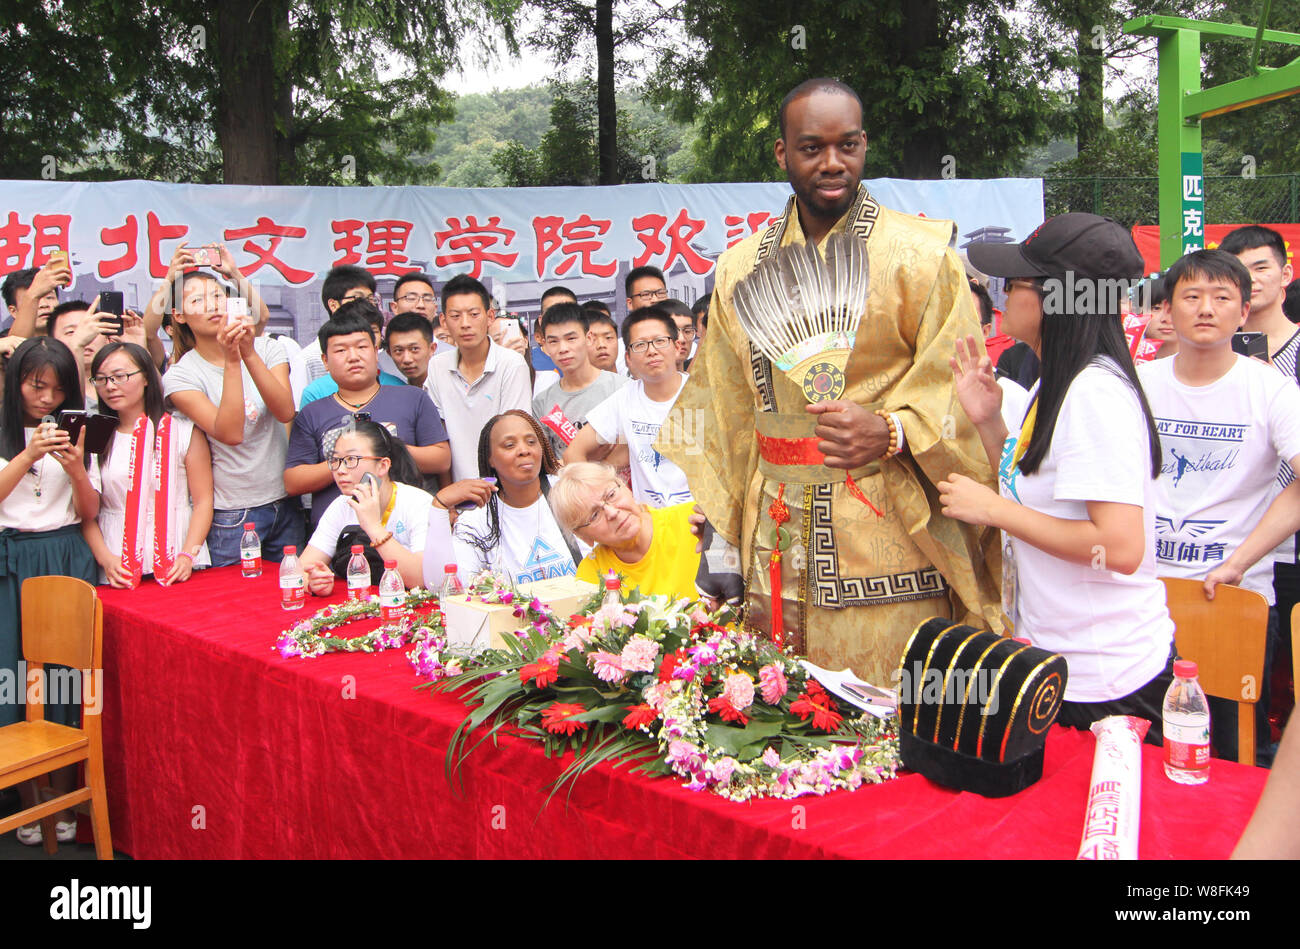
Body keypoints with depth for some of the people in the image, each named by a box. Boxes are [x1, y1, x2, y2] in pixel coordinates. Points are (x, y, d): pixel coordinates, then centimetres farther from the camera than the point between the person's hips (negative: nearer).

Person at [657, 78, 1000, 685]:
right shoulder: (741, 268, 12)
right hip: (778, 545, 4)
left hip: (885, 542, -4)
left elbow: (960, 396, -3)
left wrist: (889, 431, -21)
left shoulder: (920, 255, -1)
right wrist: (719, 524, 16)